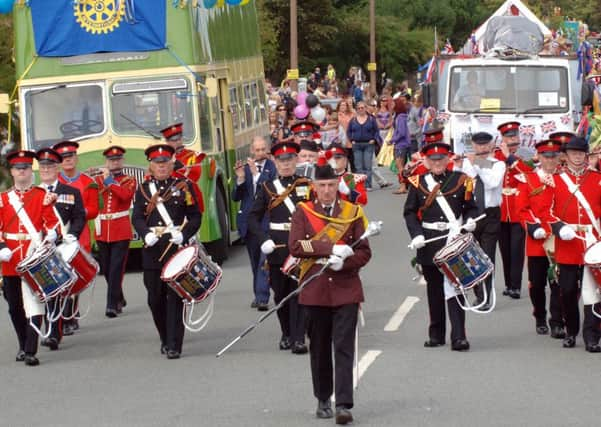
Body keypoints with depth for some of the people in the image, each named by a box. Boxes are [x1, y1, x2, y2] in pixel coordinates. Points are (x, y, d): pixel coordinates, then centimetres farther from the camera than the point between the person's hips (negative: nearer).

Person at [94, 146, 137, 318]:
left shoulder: (129, 180, 4)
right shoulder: (98, 180, 13)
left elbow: (125, 195, -16)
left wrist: (109, 182, -15)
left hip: (121, 231, -4)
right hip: (102, 231, 4)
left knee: (116, 269, -10)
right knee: (106, 269, 10)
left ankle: (112, 305, -11)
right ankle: (119, 299, 29)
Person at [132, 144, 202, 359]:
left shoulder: (184, 186, 5)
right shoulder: (143, 189, 10)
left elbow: (195, 216, 2)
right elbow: (137, 218, 4)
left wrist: (184, 234, -15)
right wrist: (146, 234, -16)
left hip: (177, 248, -3)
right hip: (152, 251, 3)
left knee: (175, 297, -6)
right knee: (155, 299, 7)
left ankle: (174, 345, -6)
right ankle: (165, 339, 24)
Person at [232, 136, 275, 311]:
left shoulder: (273, 167, -3)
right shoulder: (245, 168, 9)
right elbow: (236, 197, 7)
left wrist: (257, 174, -23)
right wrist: (240, 179, -10)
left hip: (267, 221, -5)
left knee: (265, 260, -12)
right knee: (255, 262, 13)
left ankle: (262, 298, -17)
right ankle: (258, 295, 23)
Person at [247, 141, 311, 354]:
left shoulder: (307, 185, 6)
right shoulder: (267, 188, 6)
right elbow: (253, 217, 6)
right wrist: (263, 239, -8)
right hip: (277, 247, 1)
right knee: (281, 293, 9)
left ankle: (298, 339, -6)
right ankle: (286, 334, 26)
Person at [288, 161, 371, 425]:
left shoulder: (352, 212, 4)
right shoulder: (303, 212, 3)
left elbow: (364, 252, 2)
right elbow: (295, 247, -11)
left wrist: (343, 262, -17)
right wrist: (332, 249, -18)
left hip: (345, 289, -1)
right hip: (315, 291, 1)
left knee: (344, 348, -8)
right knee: (319, 348, 9)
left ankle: (343, 405, -10)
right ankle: (323, 400, 23)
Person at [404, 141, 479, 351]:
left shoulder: (460, 180, 4)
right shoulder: (418, 183, 6)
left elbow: (471, 207, 9)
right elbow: (409, 212, 6)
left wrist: (470, 220, -12)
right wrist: (416, 234, -8)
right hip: (429, 244, 2)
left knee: (454, 286, -8)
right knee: (434, 288, 10)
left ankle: (458, 337, -11)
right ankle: (436, 334, 21)